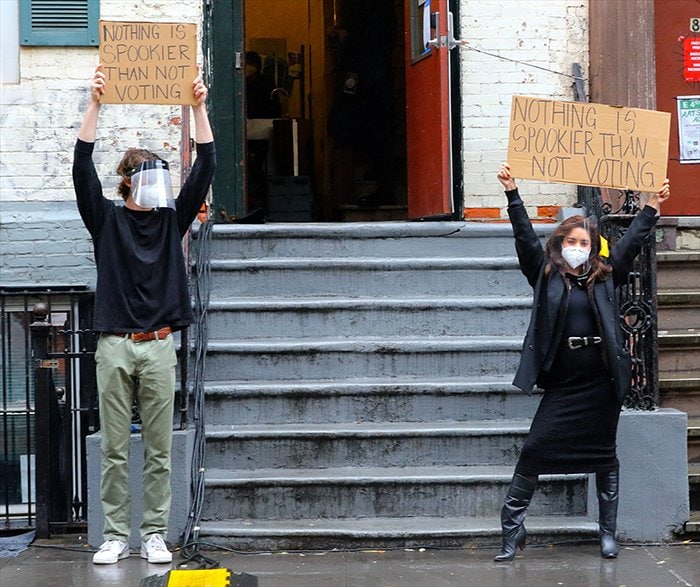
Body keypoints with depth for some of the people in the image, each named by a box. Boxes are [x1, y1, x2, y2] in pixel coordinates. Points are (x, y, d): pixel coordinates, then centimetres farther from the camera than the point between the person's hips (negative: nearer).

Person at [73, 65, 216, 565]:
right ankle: (116, 536, 6)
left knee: (159, 449, 3)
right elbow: (83, 168, -5)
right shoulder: (107, 220, 7)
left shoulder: (172, 220, 11)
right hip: (114, 345, -1)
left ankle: (155, 536, 7)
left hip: (159, 346, 1)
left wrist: (199, 107, -4)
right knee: (115, 449, 1)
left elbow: (205, 168, 3)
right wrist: (94, 105, -12)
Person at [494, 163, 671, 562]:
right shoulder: (546, 274, 4)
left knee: (605, 456, 9)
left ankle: (608, 533, 18)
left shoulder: (605, 277, 7)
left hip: (602, 383, 1)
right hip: (562, 384, -1)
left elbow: (632, 242, 10)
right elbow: (525, 237, -2)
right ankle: (513, 530, 0)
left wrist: (653, 207, 7)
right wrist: (512, 193, -9)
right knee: (535, 451, -7)